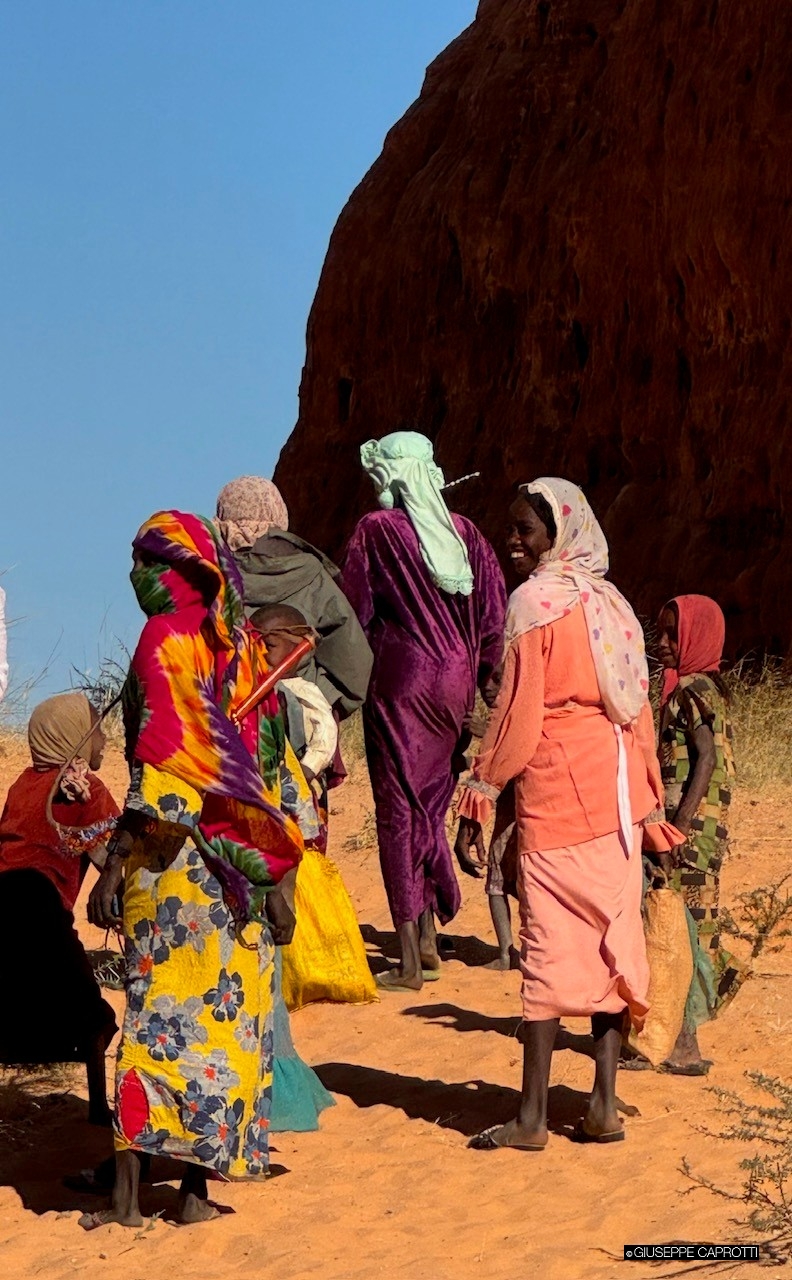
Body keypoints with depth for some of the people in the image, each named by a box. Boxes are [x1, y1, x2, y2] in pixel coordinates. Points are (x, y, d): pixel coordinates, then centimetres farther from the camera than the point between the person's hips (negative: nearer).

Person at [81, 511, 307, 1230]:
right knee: (223, 1011, 8)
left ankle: (128, 1193, -2)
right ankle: (199, 1188, 10)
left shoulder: (166, 639, -10)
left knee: (157, 1014, -3)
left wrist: (115, 867, -16)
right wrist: (270, 880, 13)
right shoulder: (241, 644, 9)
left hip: (174, 858, -6)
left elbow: (160, 767, -17)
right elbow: (272, 765, 9)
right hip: (238, 866, 6)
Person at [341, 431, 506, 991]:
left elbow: (352, 615, -6)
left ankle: (410, 963, -1)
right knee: (431, 806, 18)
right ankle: (429, 943, 21)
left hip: (400, 681, -5)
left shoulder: (375, 531, -7)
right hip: (454, 685, 5)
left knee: (399, 810, 0)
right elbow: (494, 619, 3)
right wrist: (474, 682, 11)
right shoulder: (465, 533, 5)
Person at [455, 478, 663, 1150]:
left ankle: (533, 1116, -2)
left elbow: (517, 714, -11)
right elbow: (639, 709, 13)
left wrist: (479, 797, -4)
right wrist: (648, 793, 20)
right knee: (610, 943, 8)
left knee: (550, 947, -4)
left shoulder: (535, 600, -9)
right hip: (617, 794, 6)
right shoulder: (612, 601, 11)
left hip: (557, 792, -6)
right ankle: (604, 1104, 7)